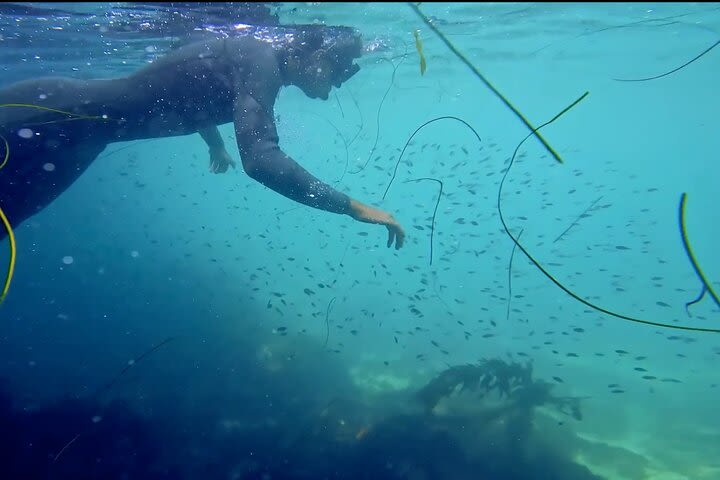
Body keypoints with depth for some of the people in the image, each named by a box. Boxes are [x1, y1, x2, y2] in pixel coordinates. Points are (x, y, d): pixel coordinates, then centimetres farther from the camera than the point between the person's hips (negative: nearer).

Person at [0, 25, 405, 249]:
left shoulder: (255, 56, 7)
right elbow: (260, 160, -38)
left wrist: (216, 143, 42)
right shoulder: (260, 59, -23)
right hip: (68, 114, -9)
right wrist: (354, 207, -35)